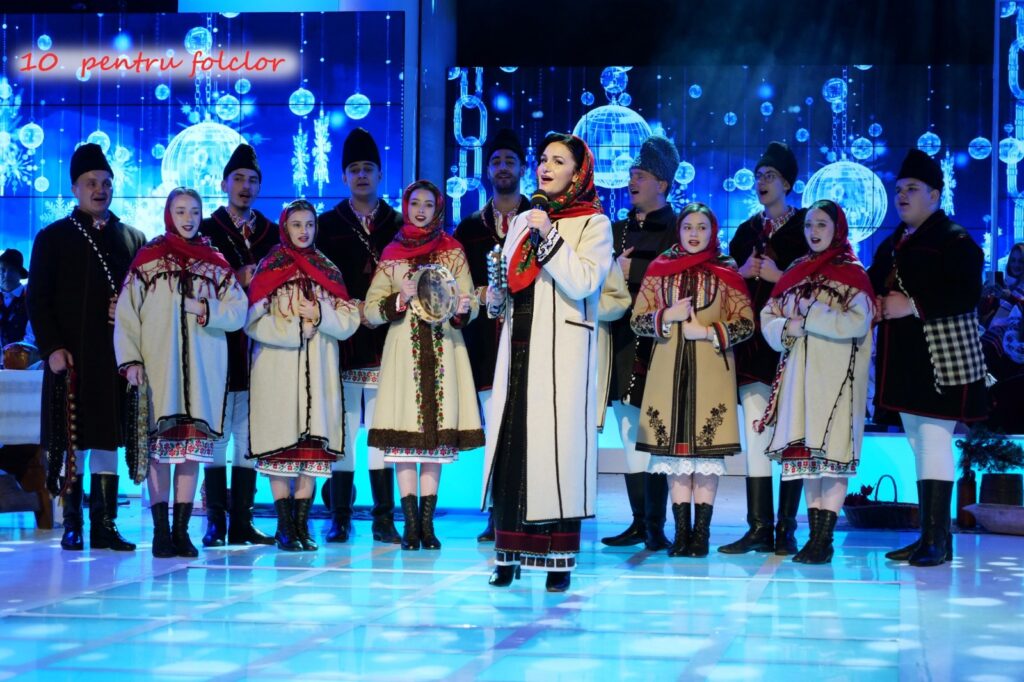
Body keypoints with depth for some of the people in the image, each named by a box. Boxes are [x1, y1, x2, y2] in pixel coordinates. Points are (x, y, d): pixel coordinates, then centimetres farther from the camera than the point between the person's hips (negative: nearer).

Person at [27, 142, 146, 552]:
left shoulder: (133, 239, 14)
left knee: (109, 439, 3)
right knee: (73, 441, -3)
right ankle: (72, 526, 2)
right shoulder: (54, 237, 6)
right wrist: (52, 347, -10)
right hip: (70, 356, -2)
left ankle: (105, 526, 6)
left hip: (117, 356, 3)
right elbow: (38, 298, 1)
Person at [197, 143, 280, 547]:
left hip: (258, 346, 3)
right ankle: (216, 524, 0)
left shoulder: (272, 234, 15)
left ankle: (242, 522, 8)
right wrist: (237, 282, -15)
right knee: (216, 435, -4)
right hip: (219, 345, -3)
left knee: (250, 438, 4)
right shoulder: (206, 231, 6)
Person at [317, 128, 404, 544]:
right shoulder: (328, 224, 11)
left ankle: (384, 518, 2)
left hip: (386, 337, 0)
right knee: (343, 428, -2)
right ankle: (340, 518, 3)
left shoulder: (399, 225, 12)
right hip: (343, 338, 0)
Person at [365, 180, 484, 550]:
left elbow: (471, 302, 5)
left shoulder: (453, 251, 8)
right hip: (403, 351, 0)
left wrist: (462, 309, -17)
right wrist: (400, 299, -12)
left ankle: (427, 523, 4)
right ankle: (411, 523, -2)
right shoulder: (392, 254, 8)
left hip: (443, 351, 0)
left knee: (438, 434, 0)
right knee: (404, 436, -6)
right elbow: (370, 310, 5)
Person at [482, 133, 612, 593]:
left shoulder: (593, 224, 3)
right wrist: (496, 289, 2)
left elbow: (583, 284, -13)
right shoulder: (522, 222, 19)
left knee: (557, 445, -9)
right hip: (518, 347, 5)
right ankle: (509, 553, 4)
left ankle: (559, 559, -4)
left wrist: (550, 236, -15)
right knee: (510, 442, -1)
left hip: (563, 351, -5)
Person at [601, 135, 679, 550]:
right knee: (630, 437, 8)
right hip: (622, 341, 7)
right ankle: (639, 522, 14)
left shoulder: (676, 230, -1)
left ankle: (655, 526, -9)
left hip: (656, 342, -7)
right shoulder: (618, 230, 20)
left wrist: (631, 271, -12)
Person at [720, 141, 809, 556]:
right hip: (752, 340, 5)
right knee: (754, 435, -1)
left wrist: (779, 276, -13)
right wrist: (743, 272, -1)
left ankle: (786, 529, 0)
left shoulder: (806, 226, 2)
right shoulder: (746, 231, 18)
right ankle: (759, 527, -1)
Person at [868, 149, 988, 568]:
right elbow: (875, 283, 23)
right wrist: (874, 305, 0)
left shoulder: (955, 241, -7)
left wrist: (913, 305, -22)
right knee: (918, 442, 11)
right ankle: (929, 536, 17)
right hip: (904, 357, 9)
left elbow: (967, 295, -18)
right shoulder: (892, 244, 18)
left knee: (934, 439, -11)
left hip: (940, 358, -9)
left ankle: (938, 539, -10)